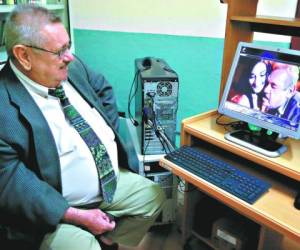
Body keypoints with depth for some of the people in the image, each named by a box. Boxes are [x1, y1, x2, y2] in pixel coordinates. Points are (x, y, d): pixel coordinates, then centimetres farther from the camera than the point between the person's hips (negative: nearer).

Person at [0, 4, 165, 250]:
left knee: (154, 195, 12)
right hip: (54, 209, -6)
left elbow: (103, 89, 16)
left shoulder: (72, 68, -3)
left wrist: (110, 138, 7)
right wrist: (79, 216, -24)